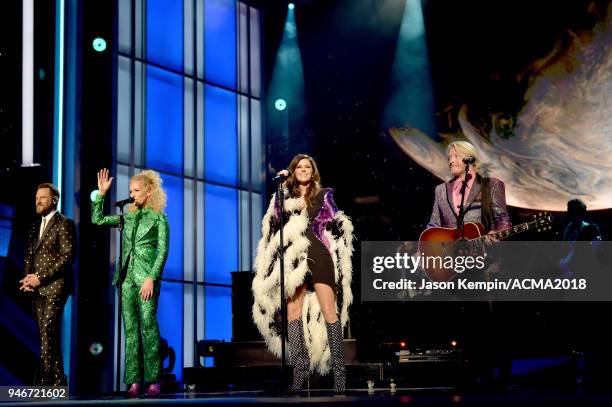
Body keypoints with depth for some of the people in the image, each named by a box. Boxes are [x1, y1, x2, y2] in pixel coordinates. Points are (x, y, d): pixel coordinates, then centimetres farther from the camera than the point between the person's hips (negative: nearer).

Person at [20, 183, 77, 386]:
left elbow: (68, 255, -12)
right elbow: (29, 254, 20)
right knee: (47, 334, 7)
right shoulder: (35, 226, 19)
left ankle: (44, 380, -15)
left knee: (48, 333, -14)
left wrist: (41, 277, -15)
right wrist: (28, 277, 0)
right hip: (38, 288, 7)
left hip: (55, 286, -7)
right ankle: (57, 379, 12)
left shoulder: (64, 223, -4)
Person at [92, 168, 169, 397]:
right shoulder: (129, 217, 16)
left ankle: (153, 380, -5)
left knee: (148, 327, -8)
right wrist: (101, 193, 10)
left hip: (146, 278, -5)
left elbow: (162, 251, -5)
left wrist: (151, 278, -15)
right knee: (130, 329, 1)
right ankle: (134, 381, 1)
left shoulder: (159, 218, 2)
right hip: (126, 277, 5)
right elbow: (97, 219, 18)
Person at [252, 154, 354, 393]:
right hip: (294, 259, 2)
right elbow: (274, 223, 2)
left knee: (328, 311, -11)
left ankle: (338, 369, -14)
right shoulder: (286, 197, 18)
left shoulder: (323, 195, 14)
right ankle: (300, 367, -4)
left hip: (318, 257, -2)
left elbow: (337, 226, 9)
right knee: (293, 310, -7)